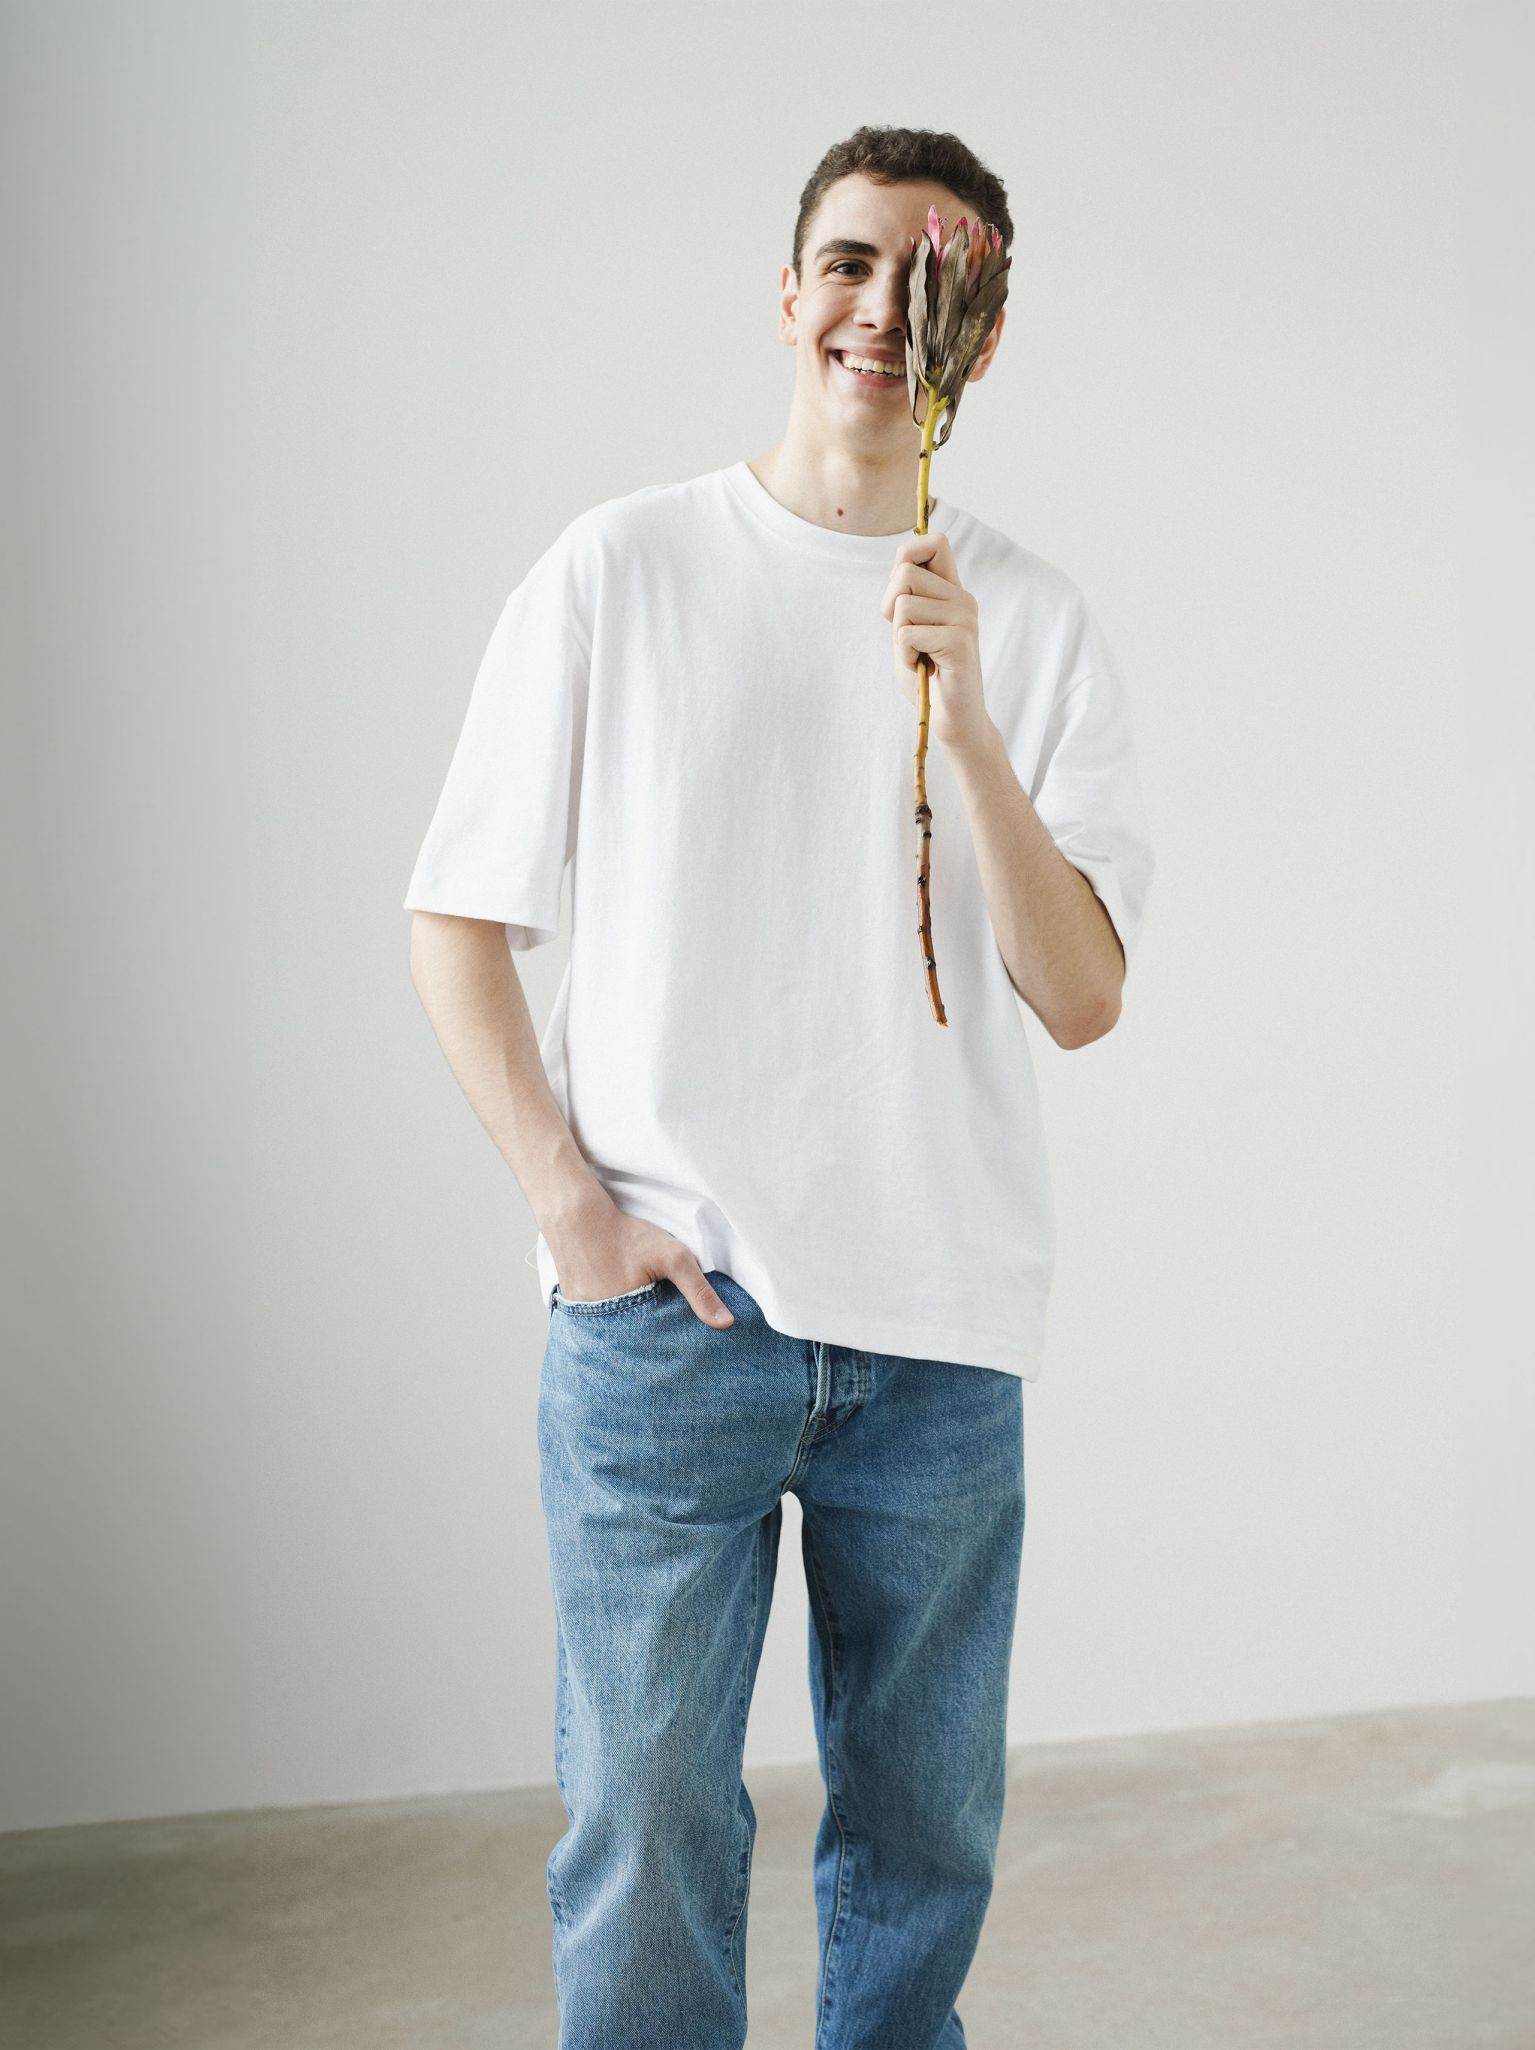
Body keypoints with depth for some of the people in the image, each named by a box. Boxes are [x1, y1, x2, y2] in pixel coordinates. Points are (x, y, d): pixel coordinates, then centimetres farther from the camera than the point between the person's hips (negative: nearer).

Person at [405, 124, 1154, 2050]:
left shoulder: (1035, 621, 5)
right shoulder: (622, 568, 1)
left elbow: (1081, 1000, -3)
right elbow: (457, 919, 3)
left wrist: (963, 718, -15)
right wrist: (564, 1190, -7)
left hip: (940, 1326, 2)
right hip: (665, 1309, -2)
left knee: (924, 1835, 14)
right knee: (648, 1822, 3)